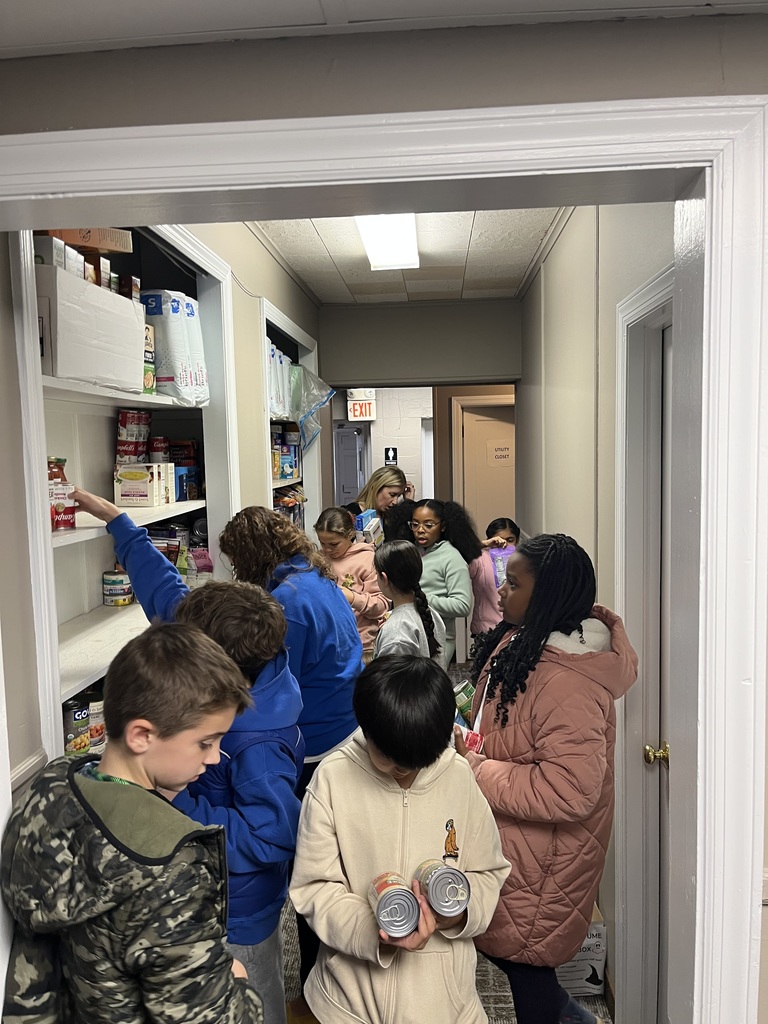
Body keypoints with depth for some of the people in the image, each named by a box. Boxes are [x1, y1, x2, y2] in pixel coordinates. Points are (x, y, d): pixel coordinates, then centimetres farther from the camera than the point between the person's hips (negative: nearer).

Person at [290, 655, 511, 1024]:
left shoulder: (459, 776, -9)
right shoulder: (333, 778, -15)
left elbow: (487, 871, 1)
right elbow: (313, 887, -11)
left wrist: (461, 912, -18)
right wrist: (373, 931, -25)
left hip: (442, 984, 2)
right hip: (353, 987, -1)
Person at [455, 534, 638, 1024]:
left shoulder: (567, 684, -31)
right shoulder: (520, 641, -2)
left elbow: (567, 792, -33)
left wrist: (476, 771, -25)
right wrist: (470, 746, -2)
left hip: (541, 858, -9)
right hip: (508, 840, 9)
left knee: (521, 954, 14)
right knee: (497, 936, 25)